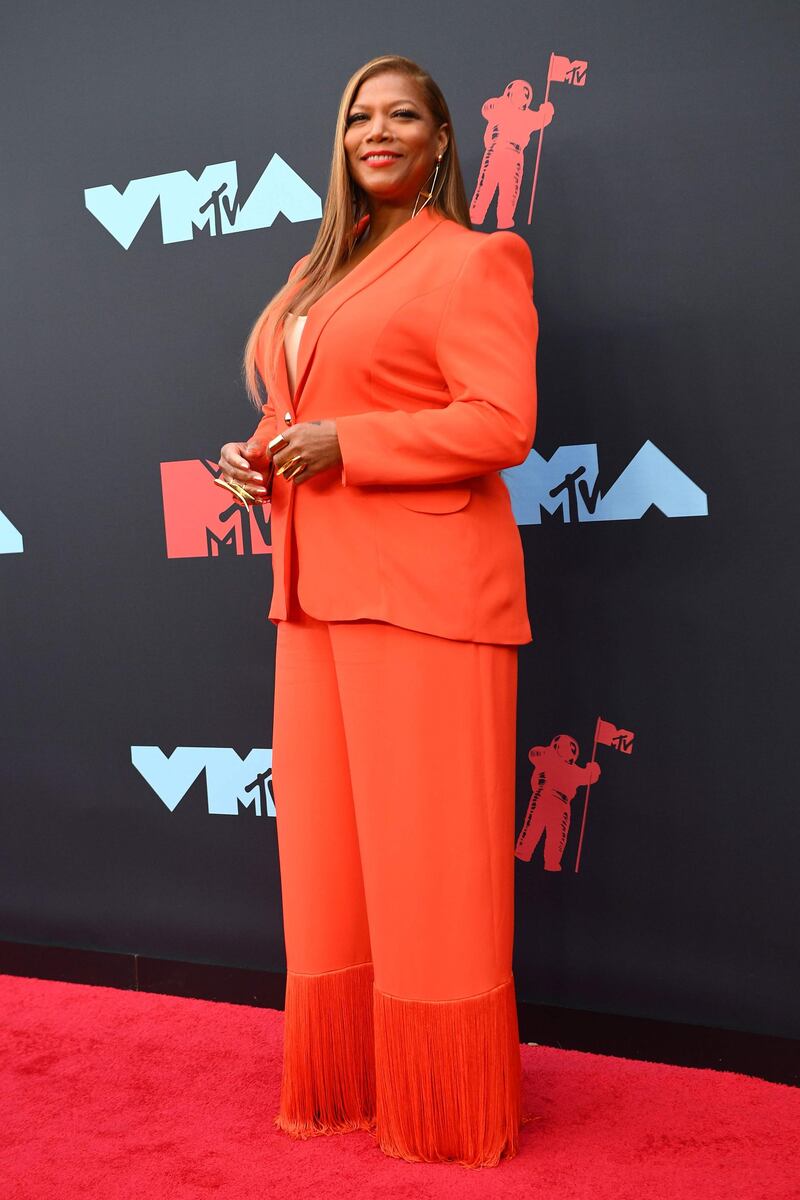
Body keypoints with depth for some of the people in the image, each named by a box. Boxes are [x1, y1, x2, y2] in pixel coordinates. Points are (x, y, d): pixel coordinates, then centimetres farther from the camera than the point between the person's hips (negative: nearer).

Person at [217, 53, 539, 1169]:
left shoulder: (475, 259, -2)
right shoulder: (317, 272, 21)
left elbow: (502, 424, -13)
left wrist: (344, 445, -16)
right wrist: (258, 456, 8)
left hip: (425, 588, -8)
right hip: (320, 587, 8)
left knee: (427, 847, -2)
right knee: (326, 841, 12)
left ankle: (448, 1111, 15)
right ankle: (345, 1080, 27)